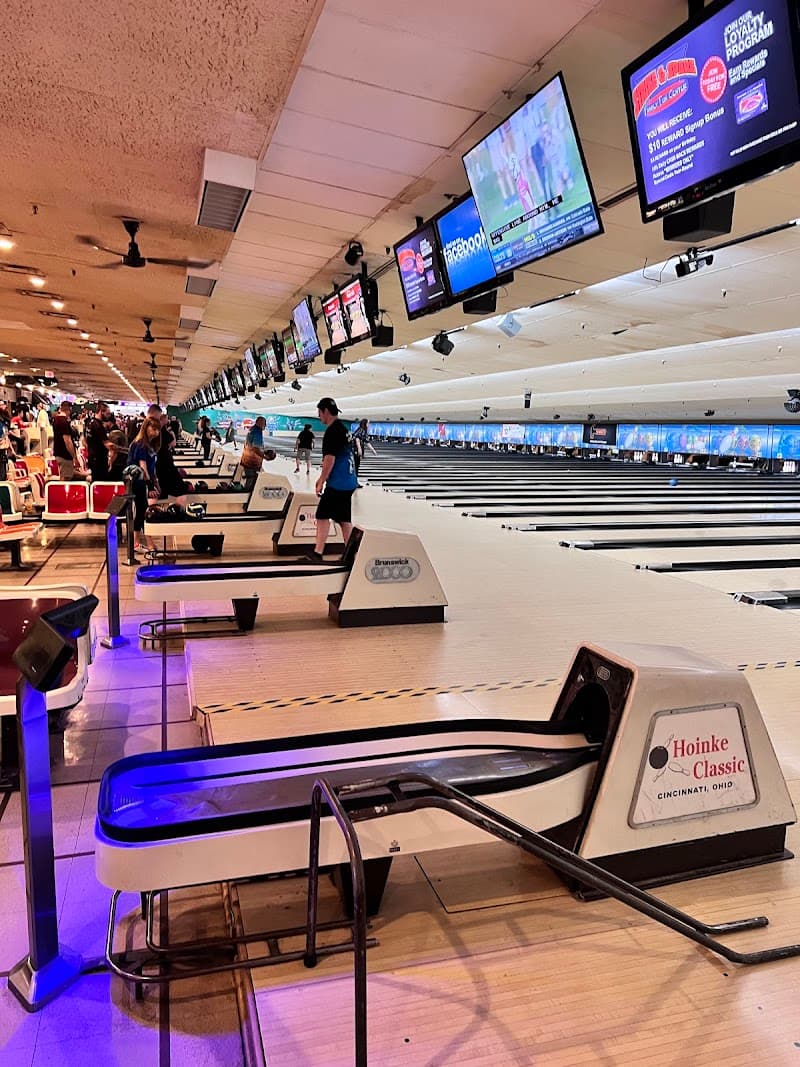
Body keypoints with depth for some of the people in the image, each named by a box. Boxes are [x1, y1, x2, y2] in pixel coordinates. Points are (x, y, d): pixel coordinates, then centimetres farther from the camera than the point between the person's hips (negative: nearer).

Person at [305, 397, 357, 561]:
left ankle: (317, 553, 1)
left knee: (322, 515, -2)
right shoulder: (344, 429, 16)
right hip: (348, 482, 9)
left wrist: (321, 482, -11)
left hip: (337, 484, -9)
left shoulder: (332, 431, -14)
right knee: (344, 519, 10)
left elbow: (329, 459, -19)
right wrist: (322, 478, 23)